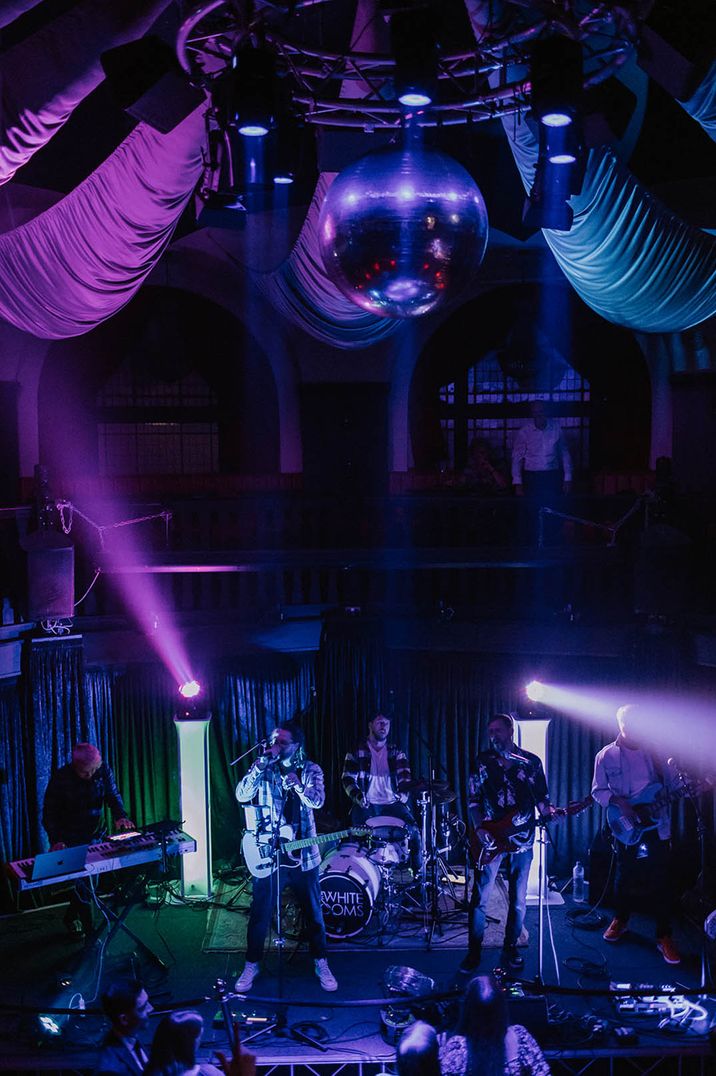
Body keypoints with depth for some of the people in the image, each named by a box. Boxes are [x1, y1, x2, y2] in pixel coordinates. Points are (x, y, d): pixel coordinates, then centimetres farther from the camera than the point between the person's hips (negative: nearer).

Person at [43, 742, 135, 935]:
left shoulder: (103, 770, -9)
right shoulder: (60, 778, -19)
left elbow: (113, 796, -5)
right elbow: (49, 813, -15)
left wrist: (120, 816, -26)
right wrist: (55, 840, -28)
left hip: (94, 835, 4)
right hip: (69, 840, -4)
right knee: (80, 884, -8)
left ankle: (71, 917, 35)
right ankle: (90, 932, 2)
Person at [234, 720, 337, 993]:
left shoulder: (310, 770, -1)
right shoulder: (264, 768, 1)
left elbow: (317, 801, -17)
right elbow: (242, 795, -12)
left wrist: (295, 783, -33)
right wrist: (260, 765, -22)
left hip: (302, 853, 0)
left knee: (313, 911, 9)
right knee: (260, 912, 5)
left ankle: (320, 962, 26)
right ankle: (252, 964, 22)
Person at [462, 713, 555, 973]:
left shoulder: (531, 762, 3)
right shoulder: (482, 761, 4)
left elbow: (541, 796, 5)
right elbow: (473, 800, 5)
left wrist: (547, 809, -17)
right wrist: (479, 828, -9)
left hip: (522, 841, 1)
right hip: (490, 839, 0)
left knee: (518, 900, 7)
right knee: (480, 898, -2)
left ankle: (510, 950, 22)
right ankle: (474, 953, 10)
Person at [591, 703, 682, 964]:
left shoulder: (654, 751, 0)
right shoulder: (606, 756, -4)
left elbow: (674, 783, 3)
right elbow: (597, 791, 1)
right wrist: (618, 801, -17)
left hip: (657, 827, 1)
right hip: (626, 827, 0)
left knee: (661, 881, -1)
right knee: (624, 877, 12)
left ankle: (664, 936, 9)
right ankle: (620, 920, 34)